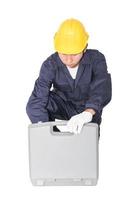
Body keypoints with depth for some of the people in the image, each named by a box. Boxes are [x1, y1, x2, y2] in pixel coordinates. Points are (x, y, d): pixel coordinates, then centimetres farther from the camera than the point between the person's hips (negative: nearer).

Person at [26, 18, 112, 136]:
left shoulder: (96, 59, -26)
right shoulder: (50, 65, -23)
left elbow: (102, 89, -42)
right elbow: (38, 98, -32)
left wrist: (88, 113, -63)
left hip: (89, 108, 0)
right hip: (63, 105, 0)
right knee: (33, 106, -26)